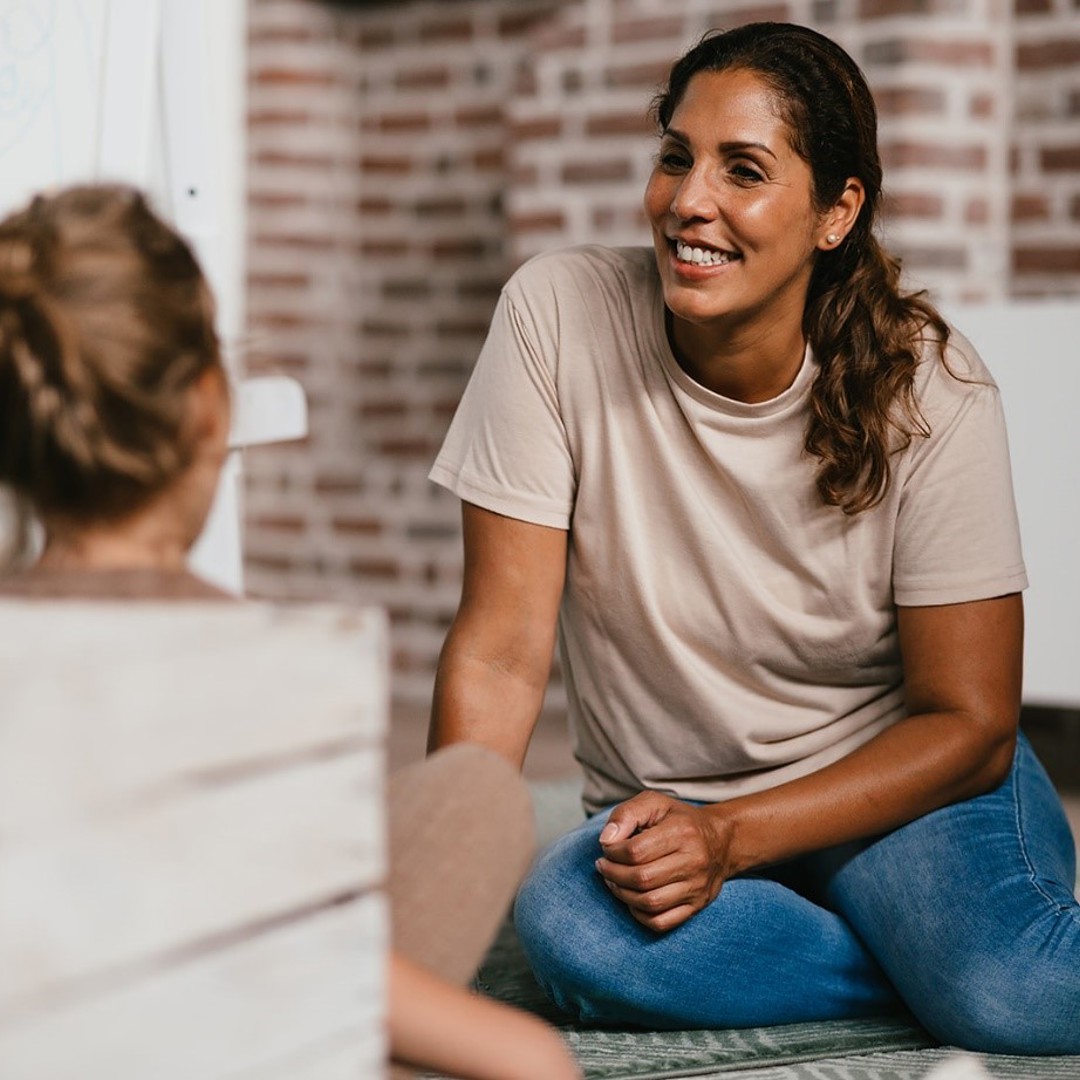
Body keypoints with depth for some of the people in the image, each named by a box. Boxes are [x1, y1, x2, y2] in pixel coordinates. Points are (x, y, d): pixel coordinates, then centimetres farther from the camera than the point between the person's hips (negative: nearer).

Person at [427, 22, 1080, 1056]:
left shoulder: (928, 389, -13)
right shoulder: (557, 312, -13)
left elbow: (969, 722, -8)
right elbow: (500, 651, -11)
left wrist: (730, 836, -20)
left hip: (891, 784, -2)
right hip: (662, 813, 2)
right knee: (564, 923, -33)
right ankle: (934, 967, -11)